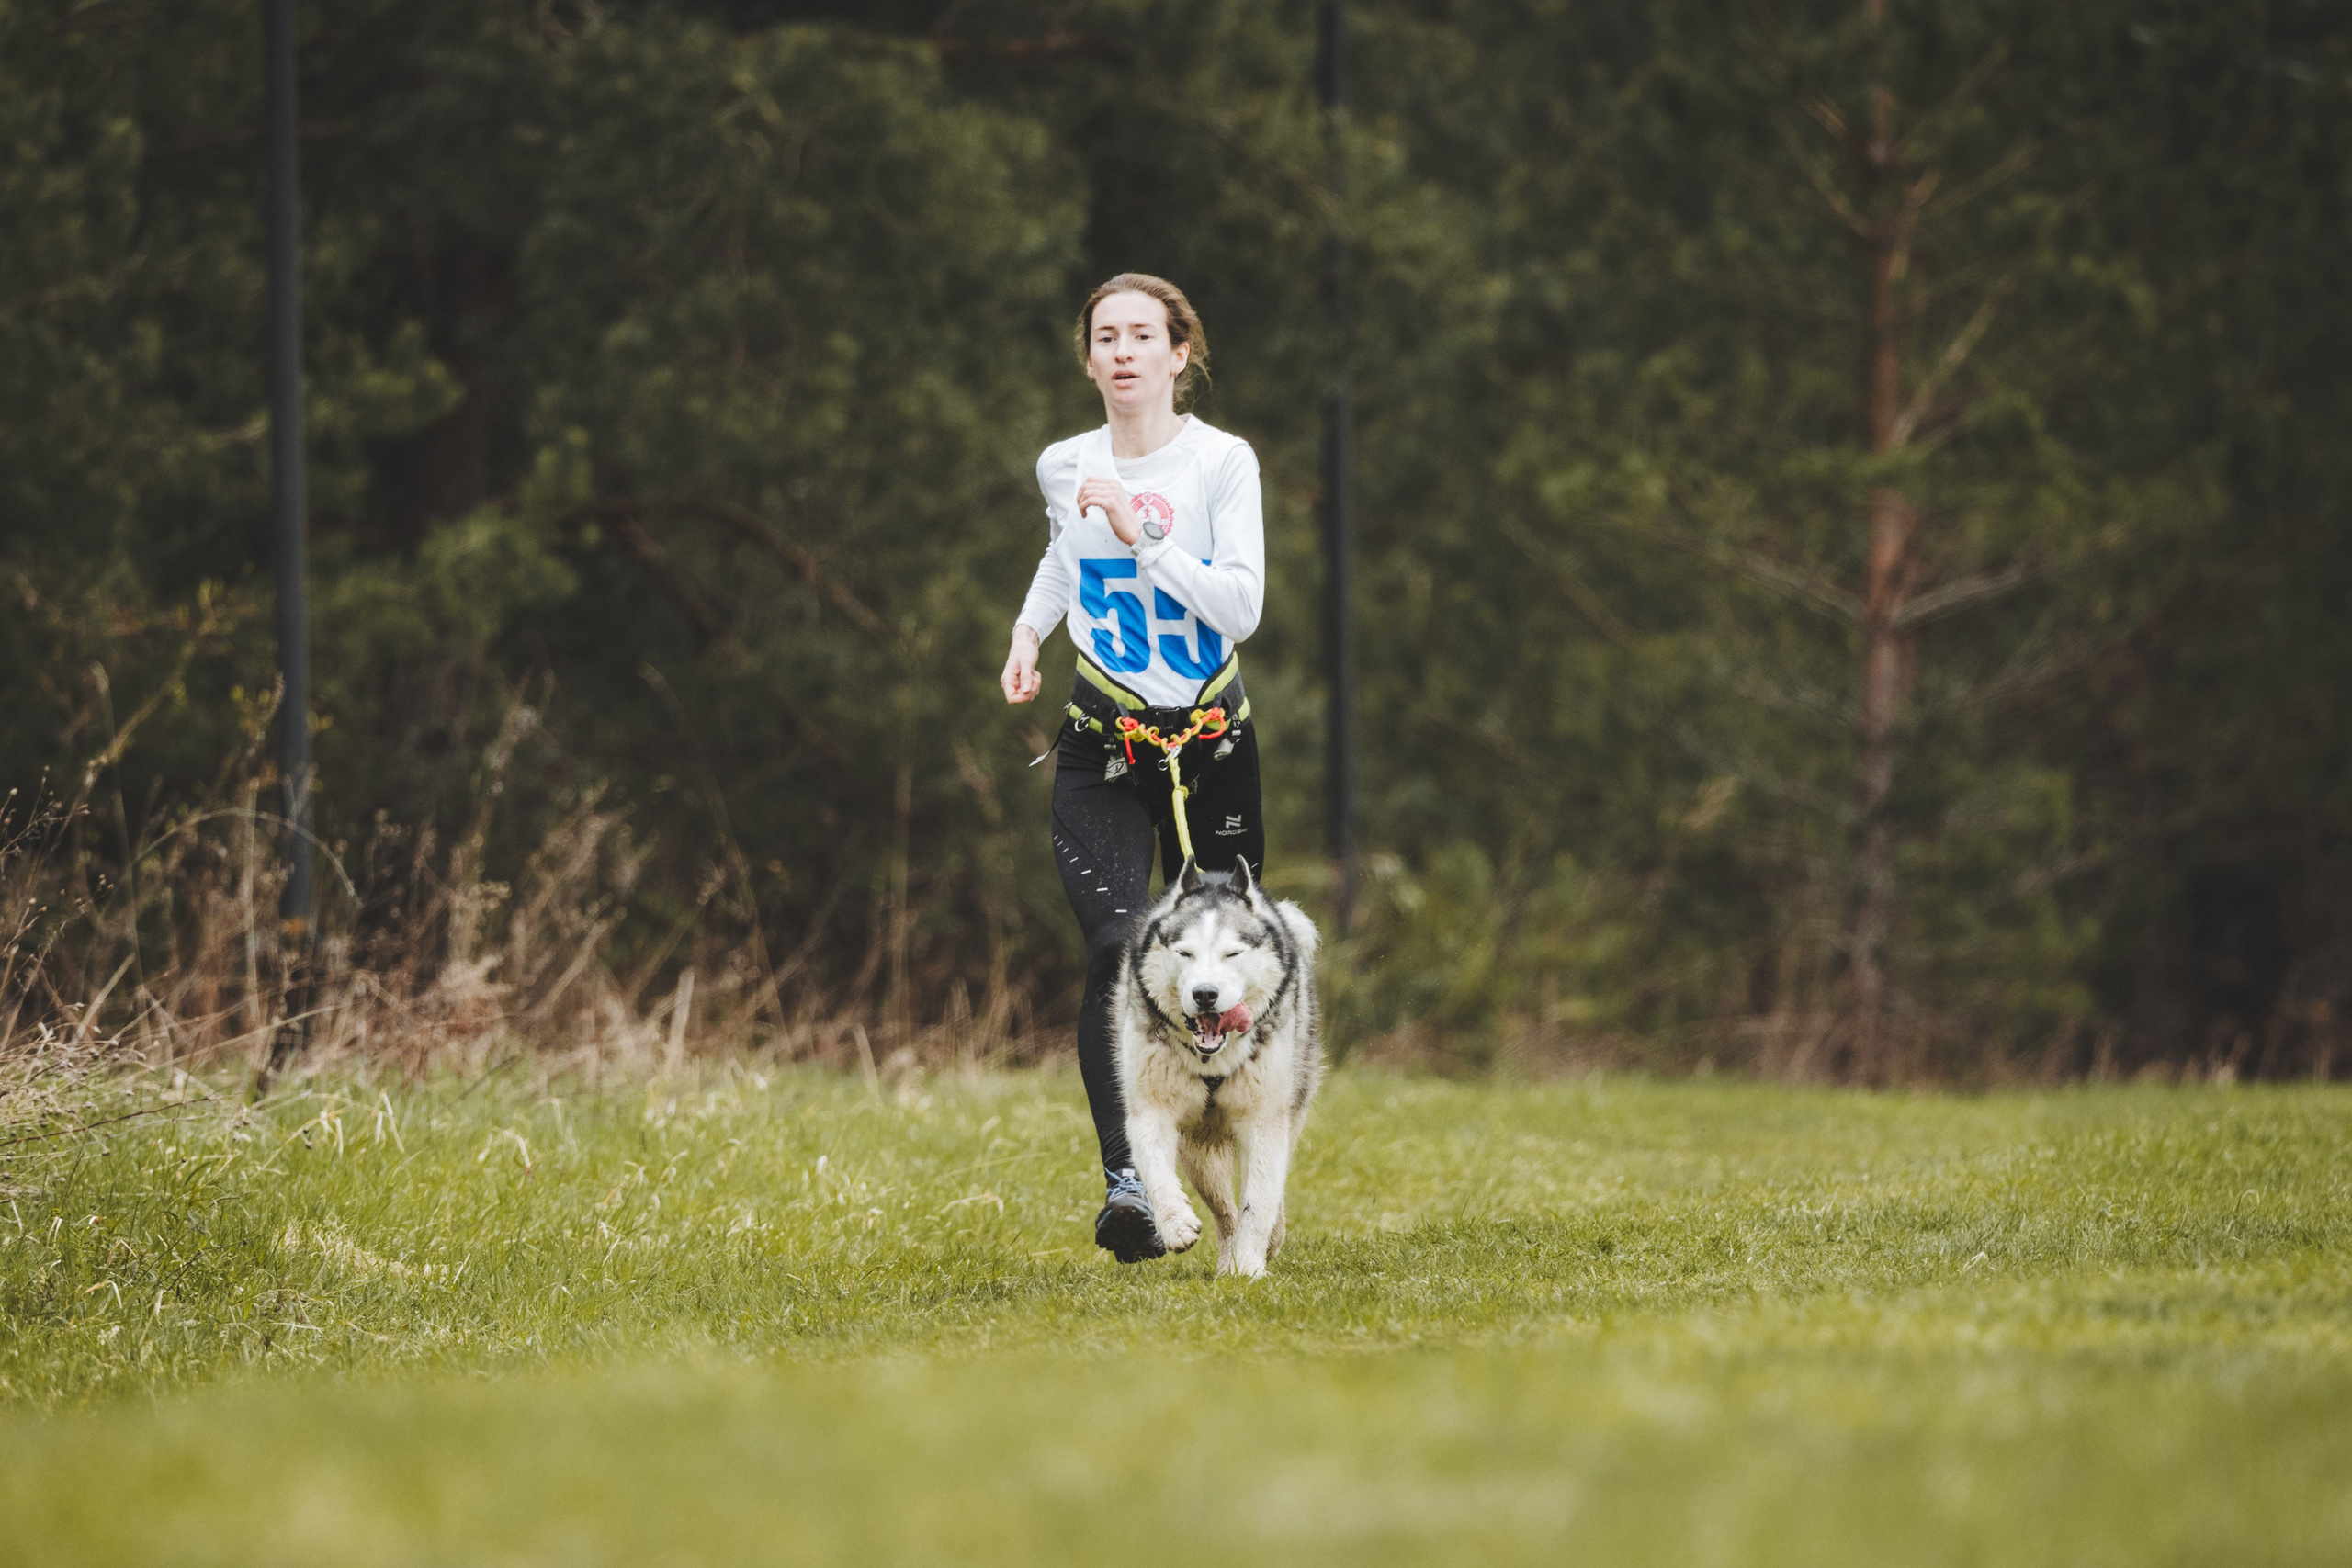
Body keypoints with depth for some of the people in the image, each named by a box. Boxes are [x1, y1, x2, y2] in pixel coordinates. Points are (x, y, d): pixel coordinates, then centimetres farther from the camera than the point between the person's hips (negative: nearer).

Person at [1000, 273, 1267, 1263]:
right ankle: (1125, 1180, -30)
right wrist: (1028, 632, 12)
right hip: (1102, 745, 1)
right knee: (1119, 951, -20)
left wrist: (1140, 534, -22)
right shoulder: (1063, 468, 4)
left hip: (1212, 741, -1)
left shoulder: (1222, 463, -5)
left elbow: (1242, 606, -16)